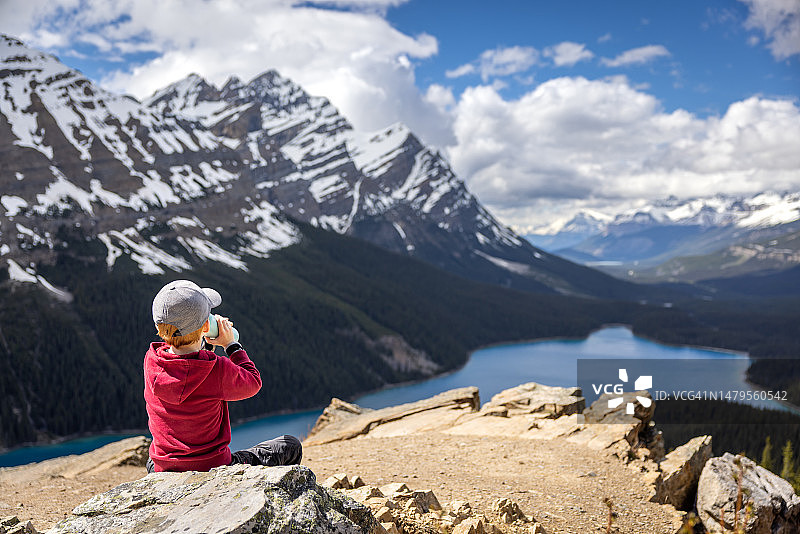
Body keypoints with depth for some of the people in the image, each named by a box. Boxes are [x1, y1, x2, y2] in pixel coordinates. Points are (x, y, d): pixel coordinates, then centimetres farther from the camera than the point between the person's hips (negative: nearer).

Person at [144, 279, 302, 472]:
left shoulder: (151, 360, -12)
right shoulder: (217, 369, -27)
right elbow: (253, 383, -4)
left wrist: (207, 344, 8)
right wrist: (231, 344, 2)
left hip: (164, 471, 5)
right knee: (291, 446, 17)